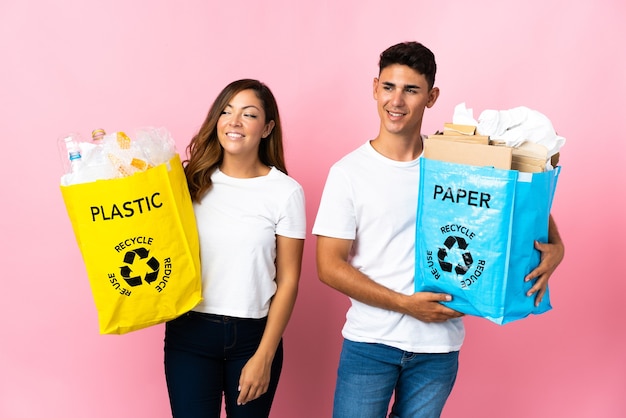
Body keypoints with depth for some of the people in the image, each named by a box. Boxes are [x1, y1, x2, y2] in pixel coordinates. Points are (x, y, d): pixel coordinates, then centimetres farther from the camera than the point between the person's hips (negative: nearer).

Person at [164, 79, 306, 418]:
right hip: (189, 331, 1)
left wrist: (264, 357, -6)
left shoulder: (286, 192, -5)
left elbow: (288, 281, -3)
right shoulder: (191, 180, 3)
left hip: (252, 334, -1)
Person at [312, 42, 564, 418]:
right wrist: (404, 303, -15)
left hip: (439, 346, 2)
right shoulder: (349, 172, -6)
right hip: (369, 341, -2)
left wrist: (553, 246, -11)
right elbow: (330, 266, -7)